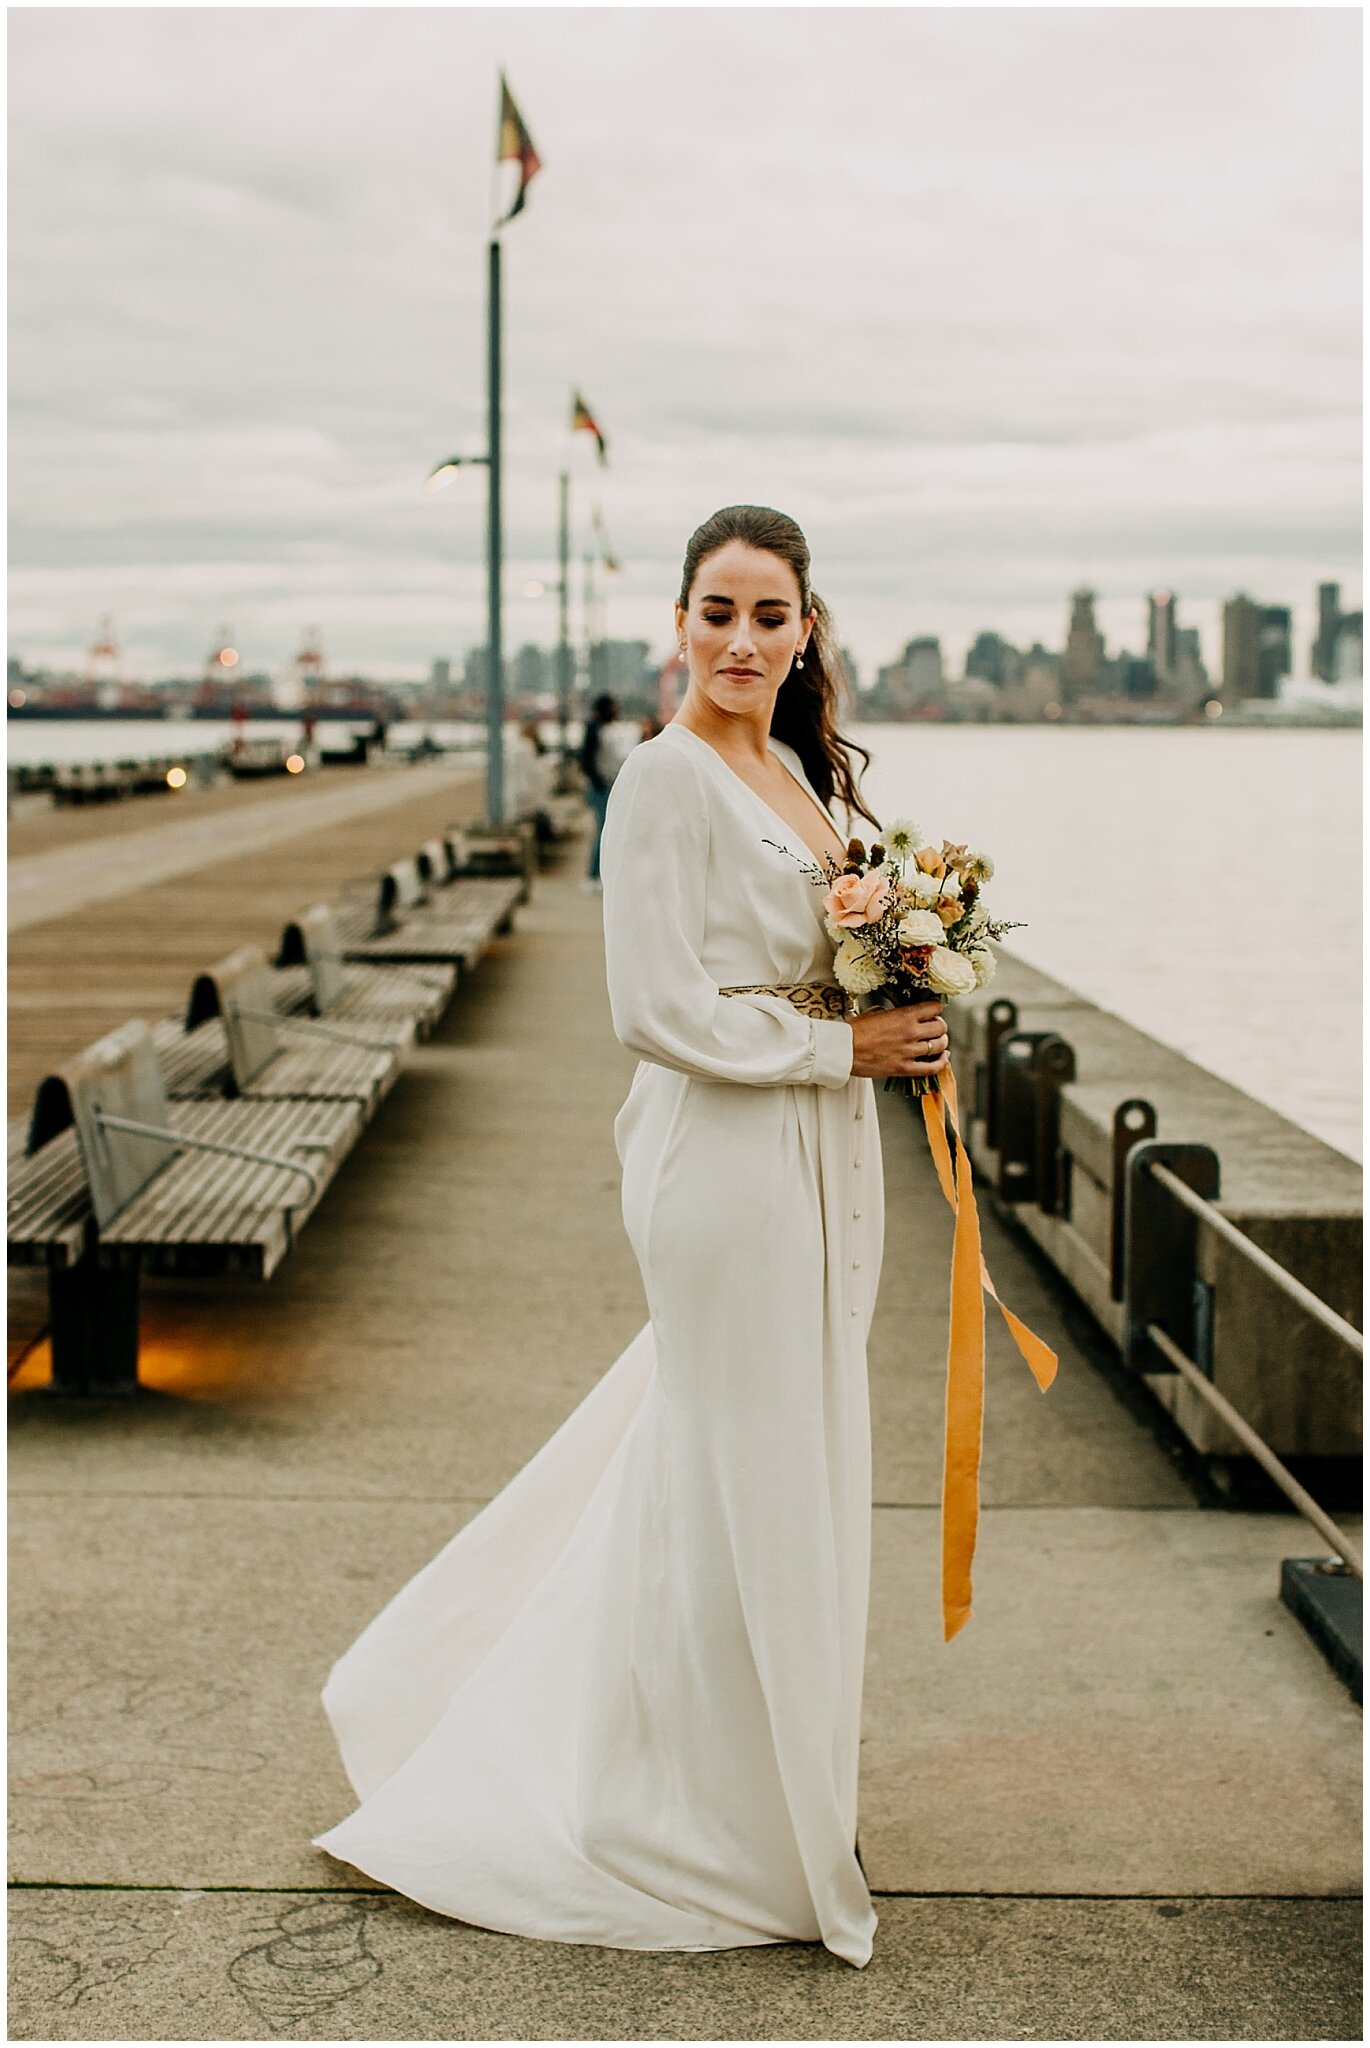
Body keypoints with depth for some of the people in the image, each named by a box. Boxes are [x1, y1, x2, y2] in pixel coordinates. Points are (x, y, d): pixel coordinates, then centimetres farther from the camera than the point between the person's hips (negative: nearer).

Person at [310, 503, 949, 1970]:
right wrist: (843, 1046, -16)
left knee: (779, 1456, 17)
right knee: (733, 1479, 1)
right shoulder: (668, 778, -14)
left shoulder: (803, 775, 13)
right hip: (727, 1165, -9)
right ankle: (721, 1832, 17)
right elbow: (662, 1011, -20)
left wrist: (901, 1007, 1)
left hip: (816, 1163, 9)